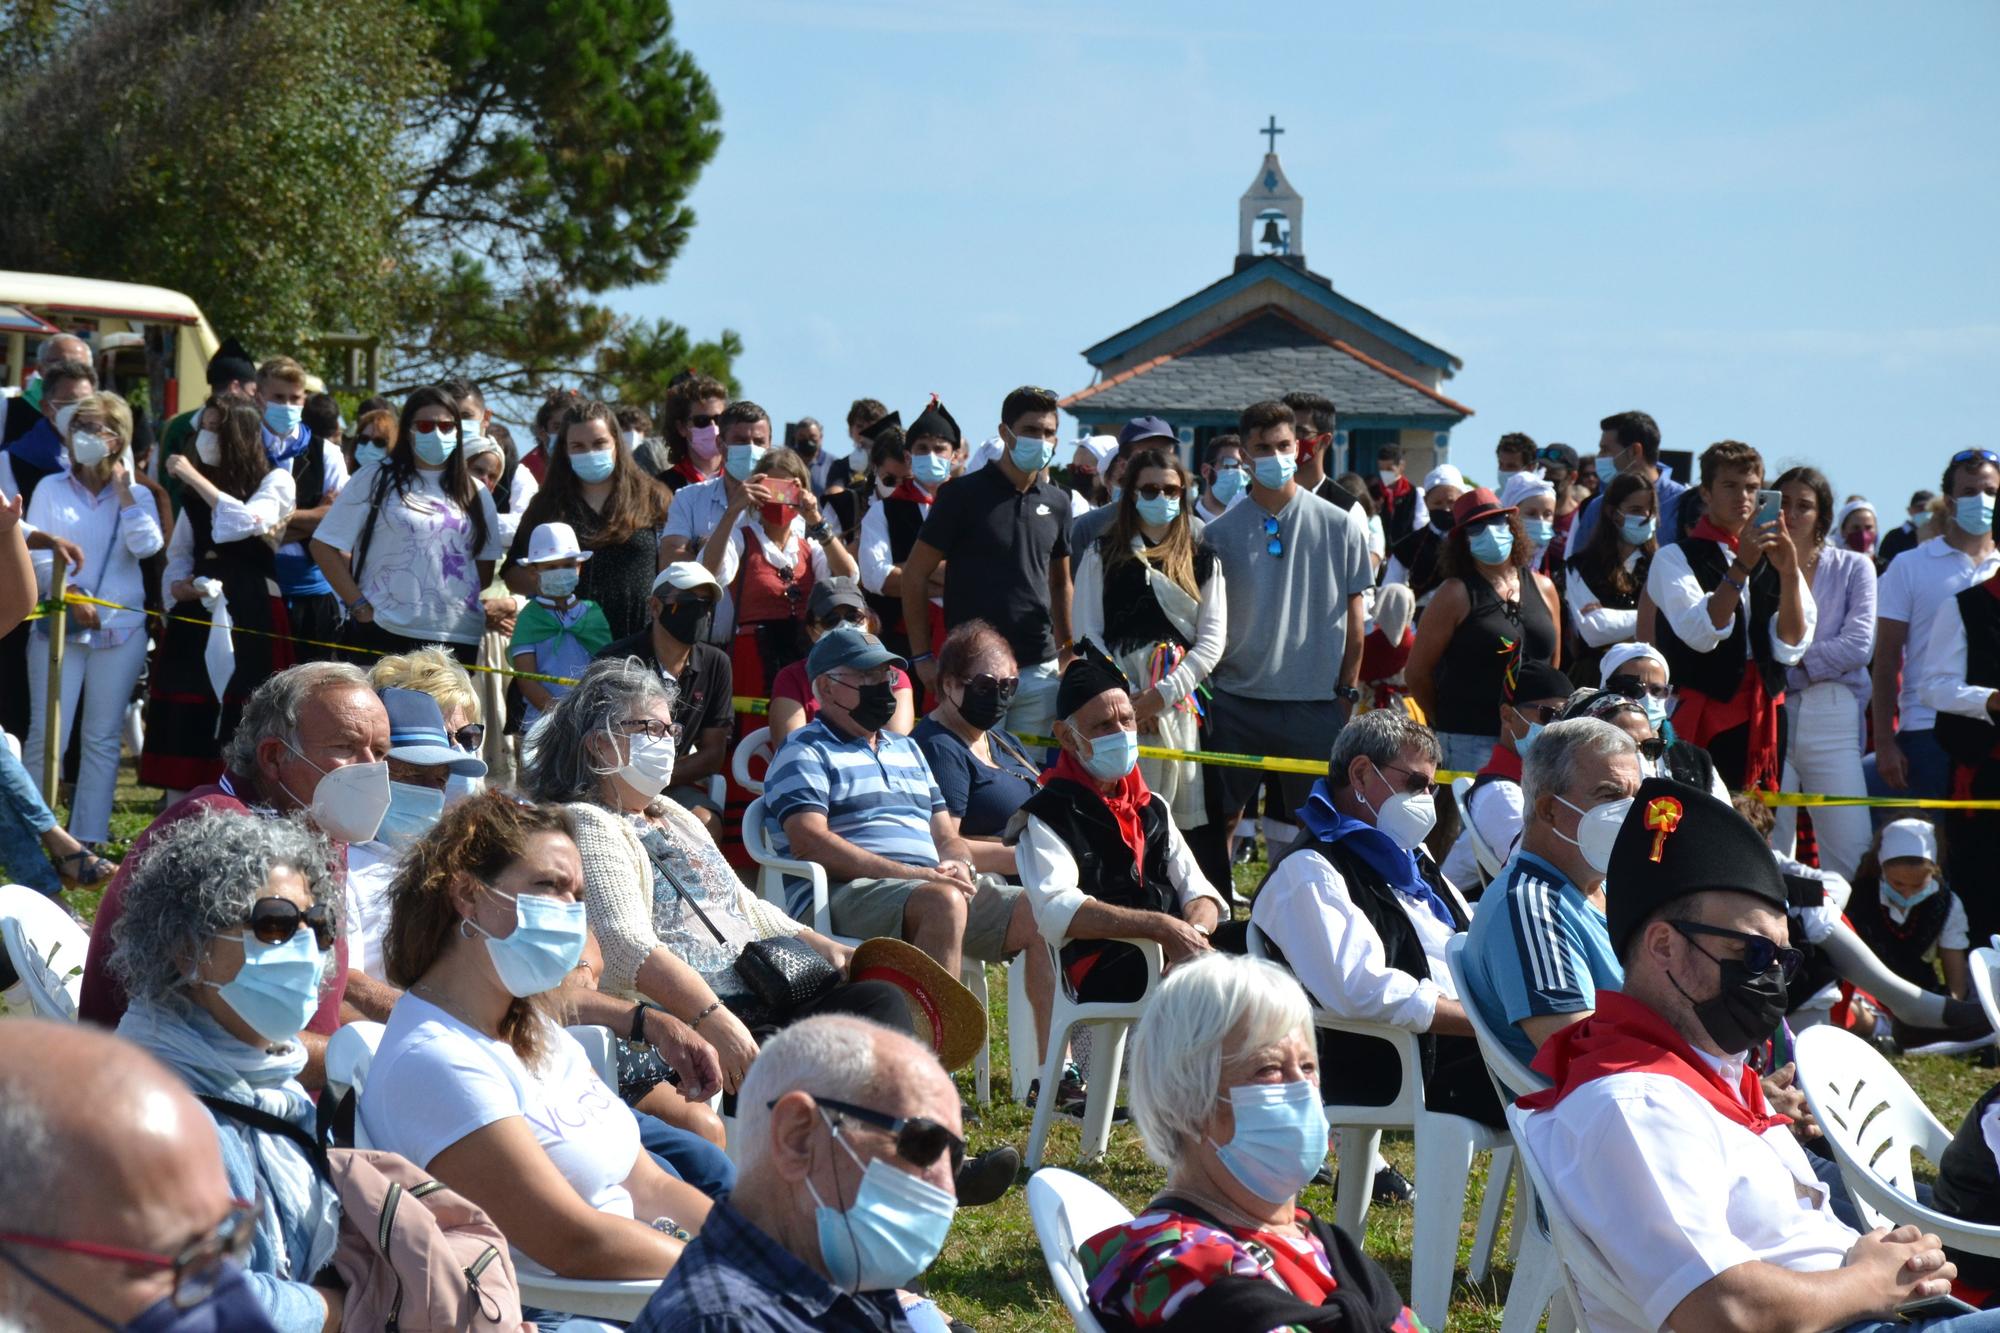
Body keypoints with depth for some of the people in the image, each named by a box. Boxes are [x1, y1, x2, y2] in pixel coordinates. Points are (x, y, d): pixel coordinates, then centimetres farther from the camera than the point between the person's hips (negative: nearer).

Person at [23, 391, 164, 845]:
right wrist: (70, 594, -15)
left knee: (102, 738, 3)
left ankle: (87, 838, 8)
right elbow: (37, 554, 0)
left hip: (120, 630, 1)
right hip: (59, 626, -1)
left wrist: (121, 487, -5)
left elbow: (147, 545, -9)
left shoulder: (136, 495, 9)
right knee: (46, 735, -6)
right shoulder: (51, 489, 7)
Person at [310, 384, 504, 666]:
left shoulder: (474, 494, 14)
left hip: (458, 640, 3)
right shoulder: (377, 481, 3)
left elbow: (485, 563, 18)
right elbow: (324, 546, 1)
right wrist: (359, 605, -6)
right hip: (382, 637, -3)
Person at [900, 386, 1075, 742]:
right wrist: (922, 656, -7)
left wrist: (1069, 652, 14)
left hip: (1039, 670, 5)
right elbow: (915, 574, -3)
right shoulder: (964, 495, -5)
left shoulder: (1056, 504, 10)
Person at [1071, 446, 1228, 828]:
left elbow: (1212, 640, 6)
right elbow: (1086, 633, 4)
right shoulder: (1101, 555, 10)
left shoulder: (1202, 560, 13)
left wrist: (1162, 694, -6)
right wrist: (1125, 696, -7)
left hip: (1178, 706, 1)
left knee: (1174, 813, -3)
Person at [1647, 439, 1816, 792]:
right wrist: (1741, 567, -22)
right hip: (1704, 718, -4)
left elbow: (1790, 649, 1)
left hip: (1763, 719, 4)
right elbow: (1701, 634, -15)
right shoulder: (1675, 558, 0)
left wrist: (1789, 574, -12)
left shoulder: (1771, 557, 12)